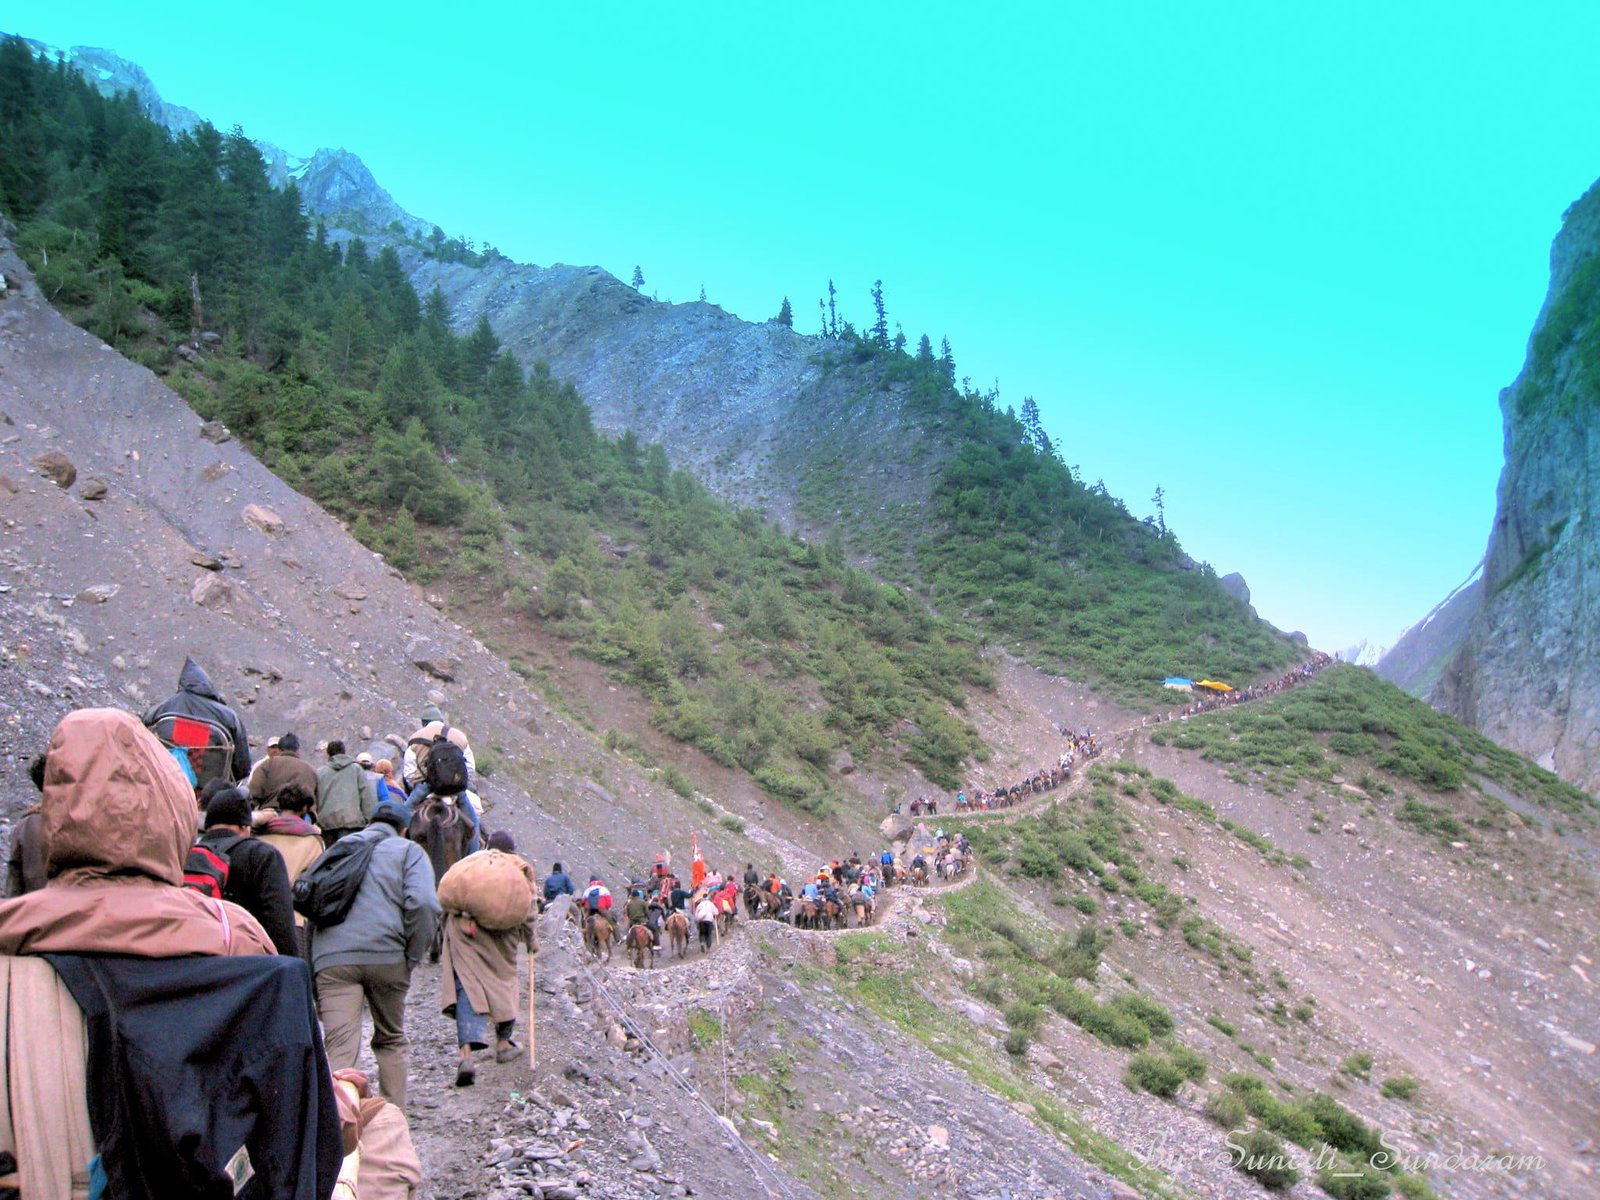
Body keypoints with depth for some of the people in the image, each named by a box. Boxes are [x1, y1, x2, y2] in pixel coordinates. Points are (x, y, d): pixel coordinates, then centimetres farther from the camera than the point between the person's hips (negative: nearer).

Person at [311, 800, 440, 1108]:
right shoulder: (408, 851, 12)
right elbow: (423, 904, -7)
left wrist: (312, 971, 22)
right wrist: (412, 959, 0)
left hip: (331, 958, 2)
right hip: (386, 955, -1)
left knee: (339, 1047, -6)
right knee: (391, 1041, 17)